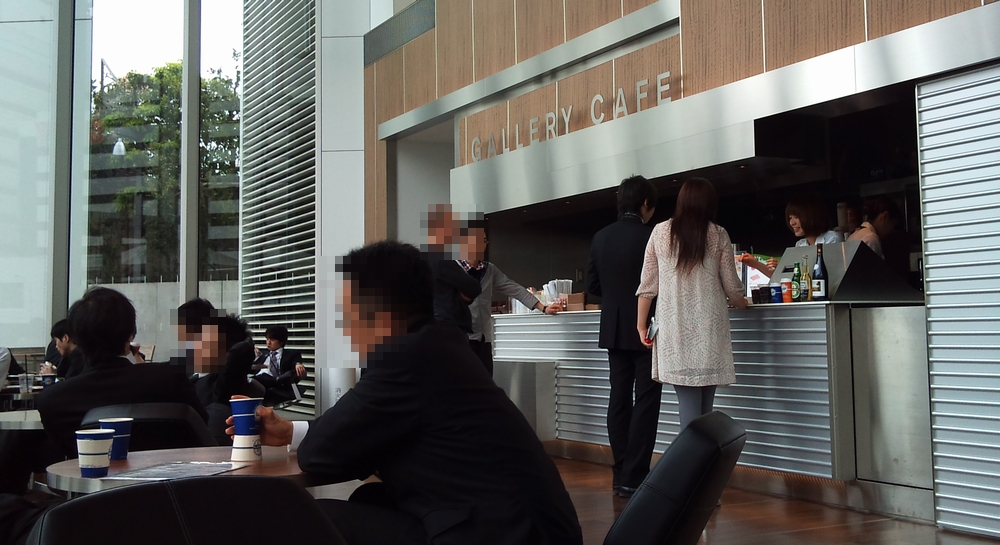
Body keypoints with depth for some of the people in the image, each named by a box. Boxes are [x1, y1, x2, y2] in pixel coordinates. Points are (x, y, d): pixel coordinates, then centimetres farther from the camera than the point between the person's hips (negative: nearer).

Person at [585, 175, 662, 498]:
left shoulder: (600, 238, 3)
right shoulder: (652, 236, -13)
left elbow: (593, 285, 7)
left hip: (614, 330, 6)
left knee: (619, 398, 10)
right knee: (645, 401, -1)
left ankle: (620, 476, 13)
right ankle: (634, 478, -2)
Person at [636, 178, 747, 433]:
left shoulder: (660, 232, 5)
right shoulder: (718, 235, 4)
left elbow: (648, 284, 4)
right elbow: (732, 288, 8)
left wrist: (641, 324, 12)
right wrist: (742, 303, 29)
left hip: (674, 328, 0)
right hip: (708, 326, 0)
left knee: (688, 404, -2)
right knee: (705, 408, 4)